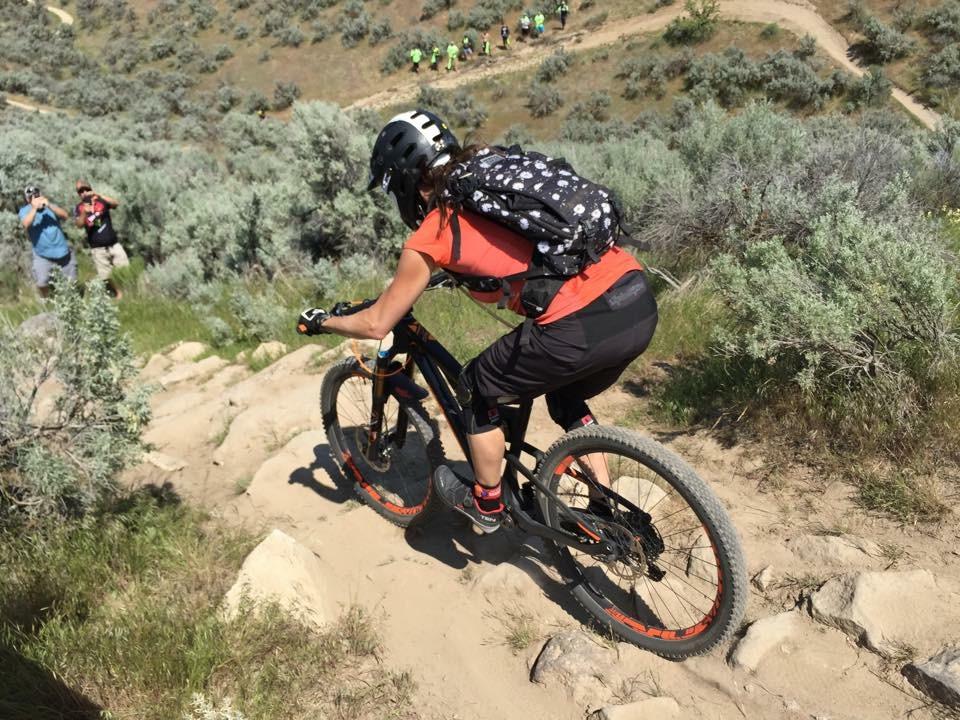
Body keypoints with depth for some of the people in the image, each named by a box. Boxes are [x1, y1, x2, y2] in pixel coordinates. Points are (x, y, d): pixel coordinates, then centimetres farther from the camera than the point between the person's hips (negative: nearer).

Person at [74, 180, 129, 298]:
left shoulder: (101, 201, 0)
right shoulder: (78, 208, 1)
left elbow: (116, 204, -20)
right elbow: (79, 225, -16)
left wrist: (99, 195, -32)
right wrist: (84, 212, -34)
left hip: (113, 244, 0)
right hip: (97, 248, 1)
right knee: (105, 277, 7)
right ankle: (118, 293, 25)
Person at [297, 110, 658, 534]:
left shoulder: (430, 237, 2)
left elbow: (377, 324, 12)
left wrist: (319, 321, 31)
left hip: (581, 329, -8)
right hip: (642, 304, 8)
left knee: (477, 389, 19)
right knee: (567, 397, 34)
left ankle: (487, 505, 35)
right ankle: (606, 511, 38)